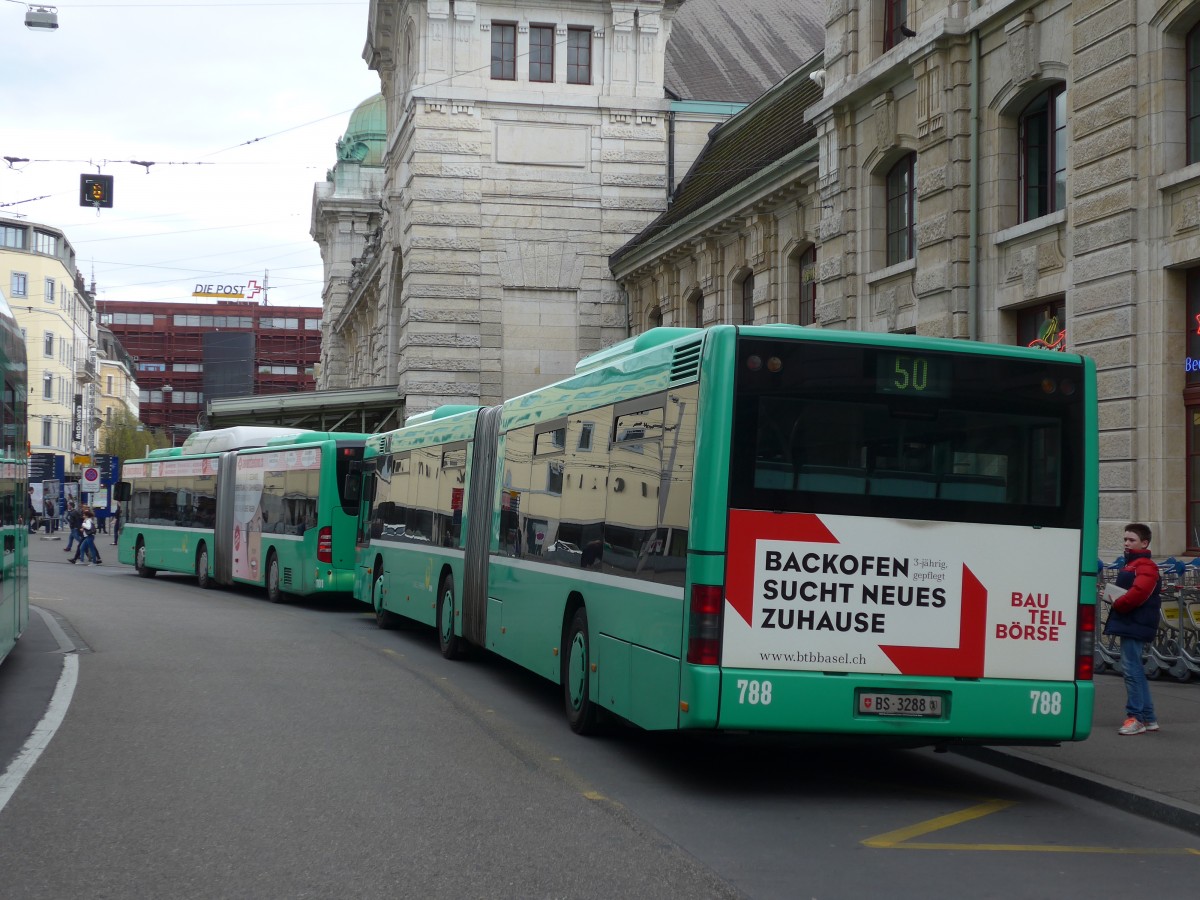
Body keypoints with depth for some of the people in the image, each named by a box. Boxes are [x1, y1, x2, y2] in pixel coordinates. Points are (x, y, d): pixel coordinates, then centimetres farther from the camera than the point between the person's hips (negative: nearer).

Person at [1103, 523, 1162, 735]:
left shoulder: (1146, 566, -12)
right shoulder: (1131, 564, 20)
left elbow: (1138, 593, -24)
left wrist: (1117, 604, -10)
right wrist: (1114, 599, 7)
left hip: (1135, 627, -11)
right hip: (1129, 625, 11)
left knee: (1131, 668, -10)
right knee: (1135, 669, 13)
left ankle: (1135, 717, -8)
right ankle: (1149, 718, 19)